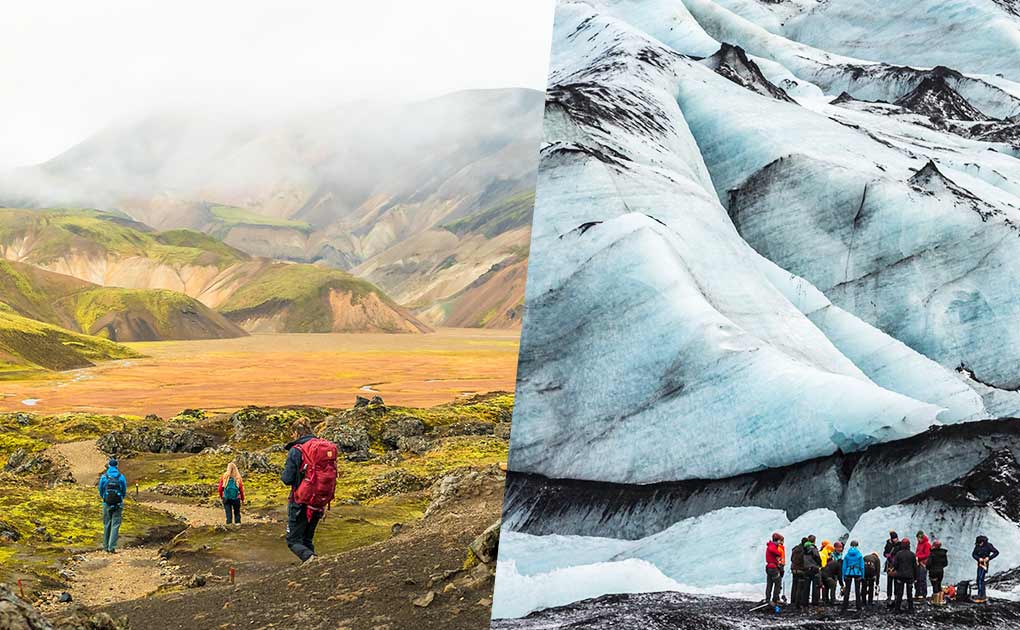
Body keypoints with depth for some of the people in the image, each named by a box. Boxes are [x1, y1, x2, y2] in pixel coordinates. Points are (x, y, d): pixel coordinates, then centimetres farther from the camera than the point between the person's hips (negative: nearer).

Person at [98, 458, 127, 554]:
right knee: (115, 525, 1)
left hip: (107, 503, 1)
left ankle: (106, 546, 19)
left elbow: (101, 491, 6)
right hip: (118, 504, -1)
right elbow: (124, 491, 3)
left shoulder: (104, 477, -5)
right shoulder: (121, 477, -6)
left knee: (107, 525, 14)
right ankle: (112, 547, -8)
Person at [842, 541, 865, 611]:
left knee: (847, 590, 6)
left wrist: (844, 576, 8)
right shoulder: (859, 555, 1)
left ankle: (845, 606, 4)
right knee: (857, 590, 6)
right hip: (857, 573, -1)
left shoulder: (847, 555, 4)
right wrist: (862, 576, 5)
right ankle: (858, 606, 8)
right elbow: (862, 566, 0)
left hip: (848, 573, 1)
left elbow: (844, 566, 4)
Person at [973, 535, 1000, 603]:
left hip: (985, 564, -7)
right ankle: (984, 596, 18)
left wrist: (989, 558, -16)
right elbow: (973, 554, 5)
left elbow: (996, 552, -7)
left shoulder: (988, 546, -10)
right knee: (979, 580, 8)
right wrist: (979, 558, -15)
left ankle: (980, 597, -15)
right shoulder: (977, 546, 4)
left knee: (980, 580, -15)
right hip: (979, 564, 7)